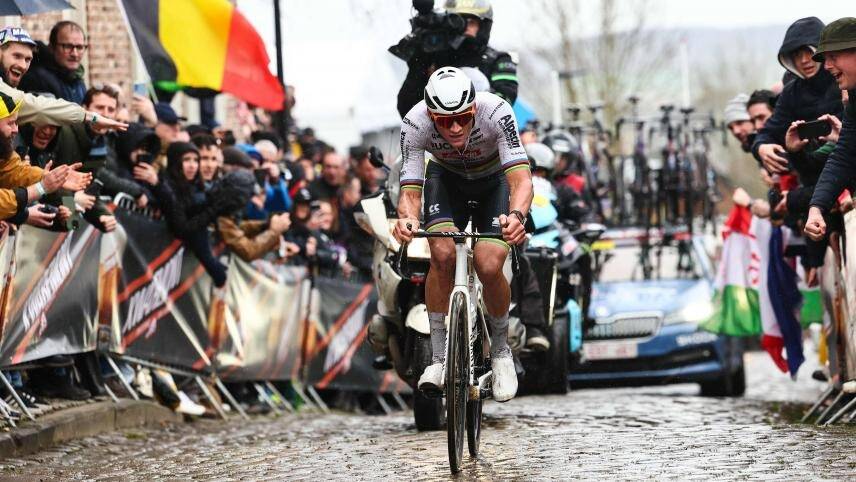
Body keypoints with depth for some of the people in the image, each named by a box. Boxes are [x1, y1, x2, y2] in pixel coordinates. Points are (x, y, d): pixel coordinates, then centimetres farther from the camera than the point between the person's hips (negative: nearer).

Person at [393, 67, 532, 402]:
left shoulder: (496, 112, -37)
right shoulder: (415, 124, -32)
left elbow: (520, 178, -43)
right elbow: (410, 189, -32)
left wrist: (516, 216, -64)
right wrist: (407, 218, -56)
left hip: (495, 178, -1)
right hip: (447, 178, 1)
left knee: (489, 267, -19)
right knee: (443, 254, -26)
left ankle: (501, 352, 9)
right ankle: (440, 358, -12)